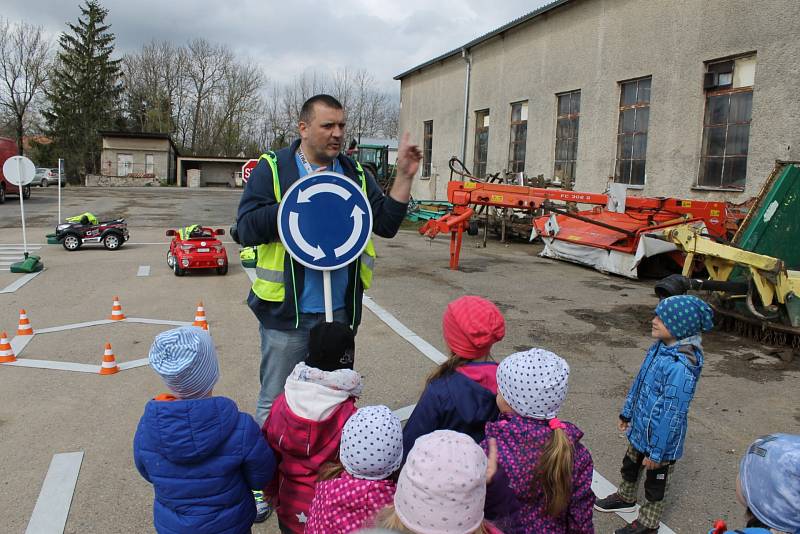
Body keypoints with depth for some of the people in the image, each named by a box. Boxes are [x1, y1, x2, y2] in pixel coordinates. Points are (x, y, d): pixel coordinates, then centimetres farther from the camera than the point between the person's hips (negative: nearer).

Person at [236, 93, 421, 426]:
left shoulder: (355, 174, 6)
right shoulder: (273, 168, -6)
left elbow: (386, 225, 1)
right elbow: (246, 230, -14)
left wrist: (404, 176, -8)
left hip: (340, 312, 4)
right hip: (287, 312, -4)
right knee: (275, 404, 10)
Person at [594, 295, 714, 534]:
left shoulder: (681, 367, -34)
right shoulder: (659, 348, -6)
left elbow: (672, 414, -28)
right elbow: (639, 383, 7)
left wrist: (656, 451, -20)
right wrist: (627, 413, 17)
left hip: (661, 438, -8)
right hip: (641, 429, 8)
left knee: (655, 482, 17)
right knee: (630, 465, 29)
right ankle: (626, 498, 55)